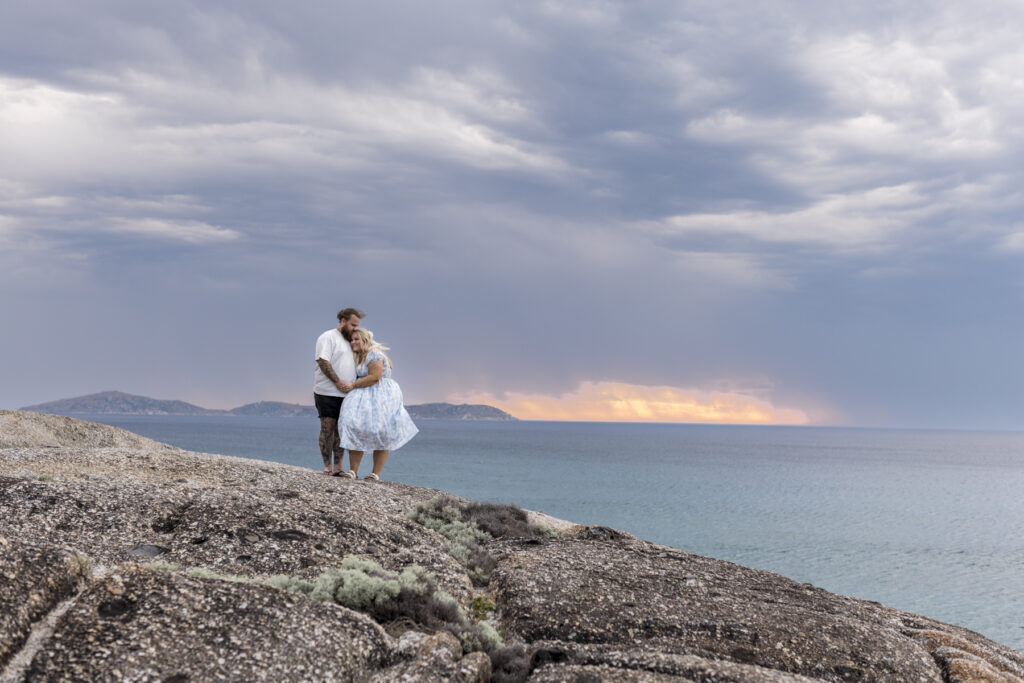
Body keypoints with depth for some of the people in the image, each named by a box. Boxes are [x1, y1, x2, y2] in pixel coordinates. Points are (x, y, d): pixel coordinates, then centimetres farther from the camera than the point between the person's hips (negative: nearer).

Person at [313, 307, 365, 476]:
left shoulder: (350, 341, 20)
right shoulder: (328, 337, -5)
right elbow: (323, 361, -16)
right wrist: (338, 382, -19)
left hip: (345, 394, 7)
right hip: (327, 392, -7)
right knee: (328, 429, -5)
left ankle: (338, 467, 7)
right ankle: (327, 467, -2)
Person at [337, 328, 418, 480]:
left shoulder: (373, 354, -13)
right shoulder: (360, 357, 16)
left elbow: (375, 377, -22)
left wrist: (353, 386, -18)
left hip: (382, 397, -9)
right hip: (365, 399, 9)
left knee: (381, 437, -3)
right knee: (355, 429, -7)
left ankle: (376, 474, 0)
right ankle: (353, 471, -9)